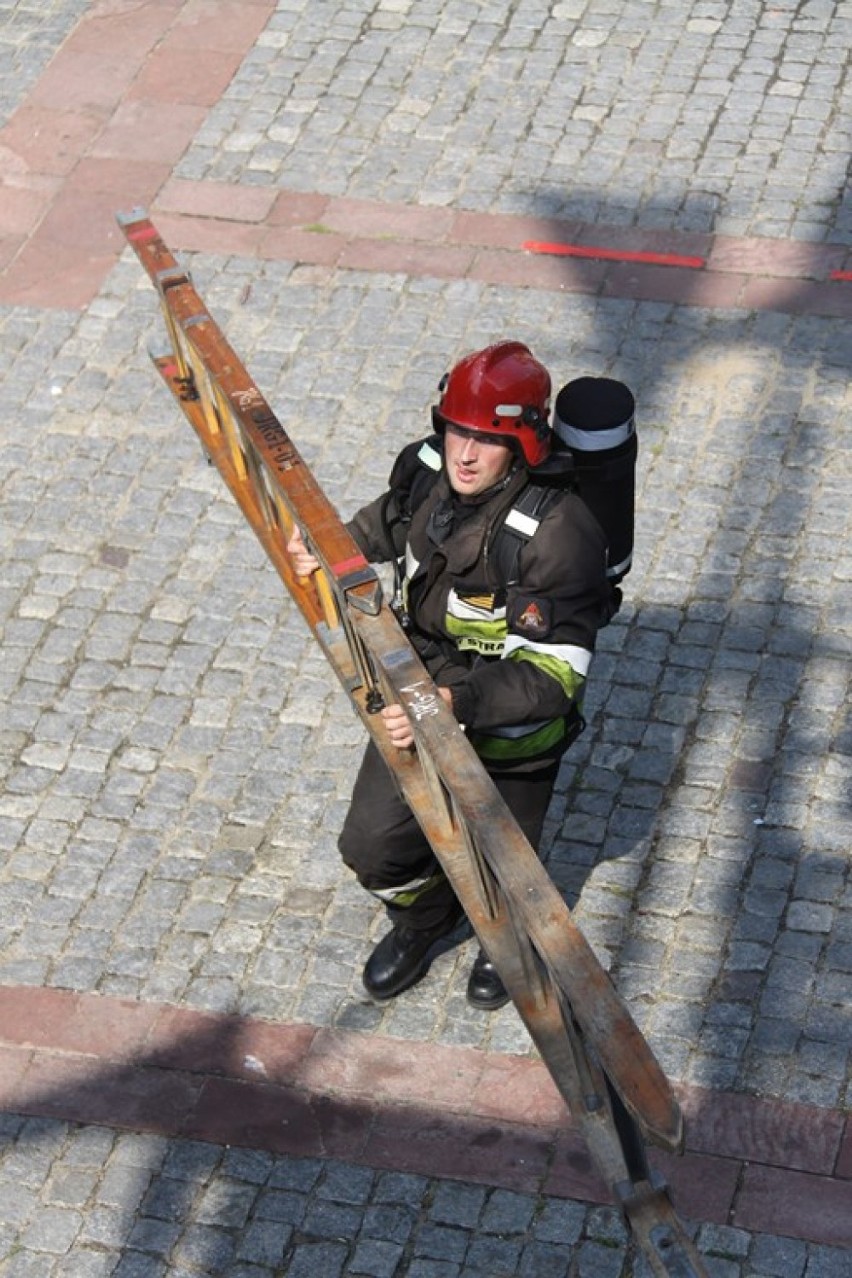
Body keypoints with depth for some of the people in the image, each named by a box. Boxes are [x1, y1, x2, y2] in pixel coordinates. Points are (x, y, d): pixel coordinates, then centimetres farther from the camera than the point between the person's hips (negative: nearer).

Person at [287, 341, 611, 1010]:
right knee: (371, 848, 17)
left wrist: (456, 703, -47)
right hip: (415, 704, 5)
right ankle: (423, 918, 52)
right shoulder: (429, 468, -15)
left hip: (510, 738, -5)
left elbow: (554, 675, -37)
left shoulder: (557, 533, -35)